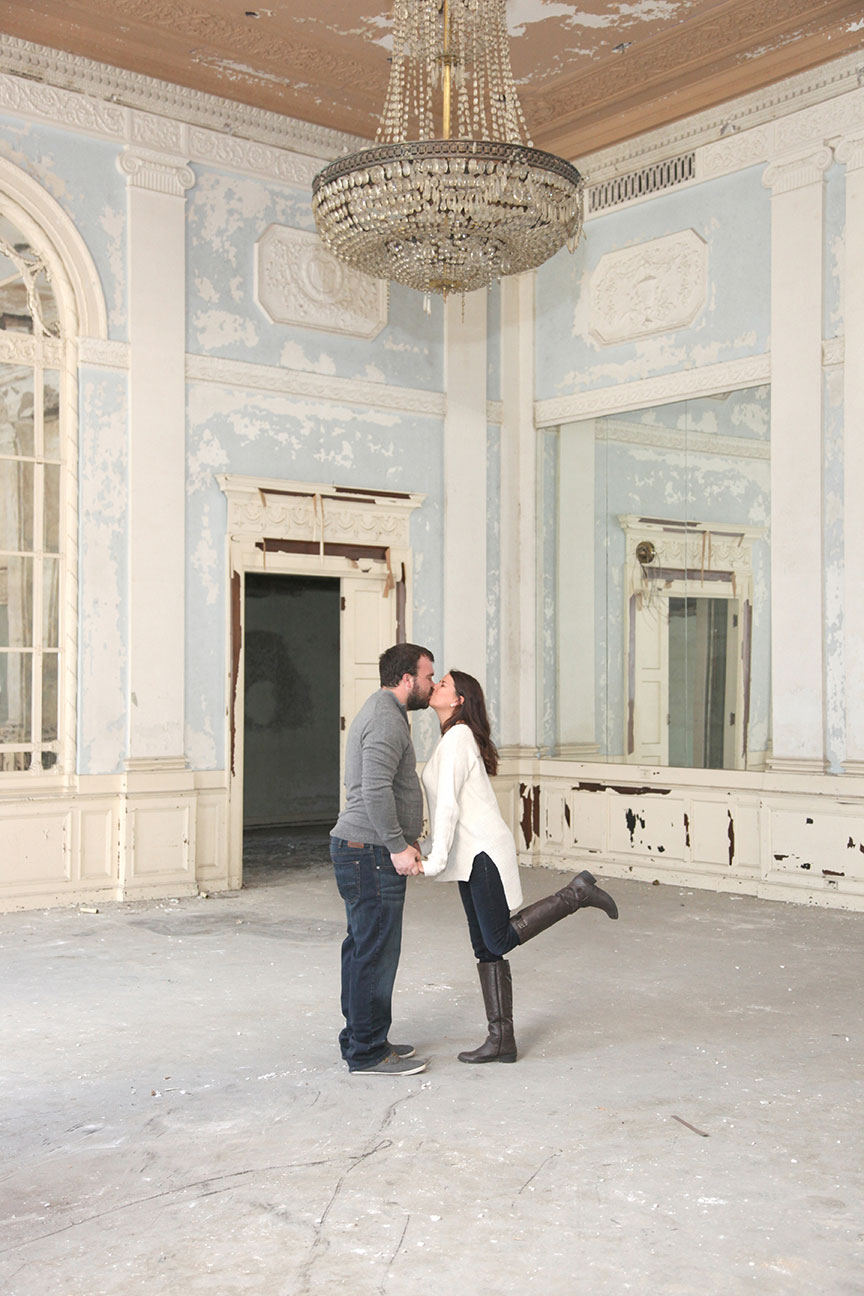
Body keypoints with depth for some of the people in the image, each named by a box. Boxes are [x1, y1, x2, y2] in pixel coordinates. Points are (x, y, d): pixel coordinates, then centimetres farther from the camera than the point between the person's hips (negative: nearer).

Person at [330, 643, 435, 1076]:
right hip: (371, 852, -11)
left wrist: (403, 841, 25)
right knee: (376, 951, -5)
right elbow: (376, 790, -26)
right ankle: (367, 1053, 2)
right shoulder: (386, 720, -15)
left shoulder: (380, 711, 19)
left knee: (364, 948, 16)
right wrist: (398, 846, -22)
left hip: (360, 850, 11)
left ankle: (360, 1038, 24)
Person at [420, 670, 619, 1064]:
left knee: (498, 941, -8)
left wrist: (437, 858, -20)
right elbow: (448, 808, 21)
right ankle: (501, 1040, 8)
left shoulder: (457, 736, -11)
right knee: (486, 948, 6)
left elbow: (449, 802, -19)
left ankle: (576, 894, 0)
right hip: (472, 854, 10)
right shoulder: (458, 738, 18)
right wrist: (421, 849, 20)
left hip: (484, 851, -10)